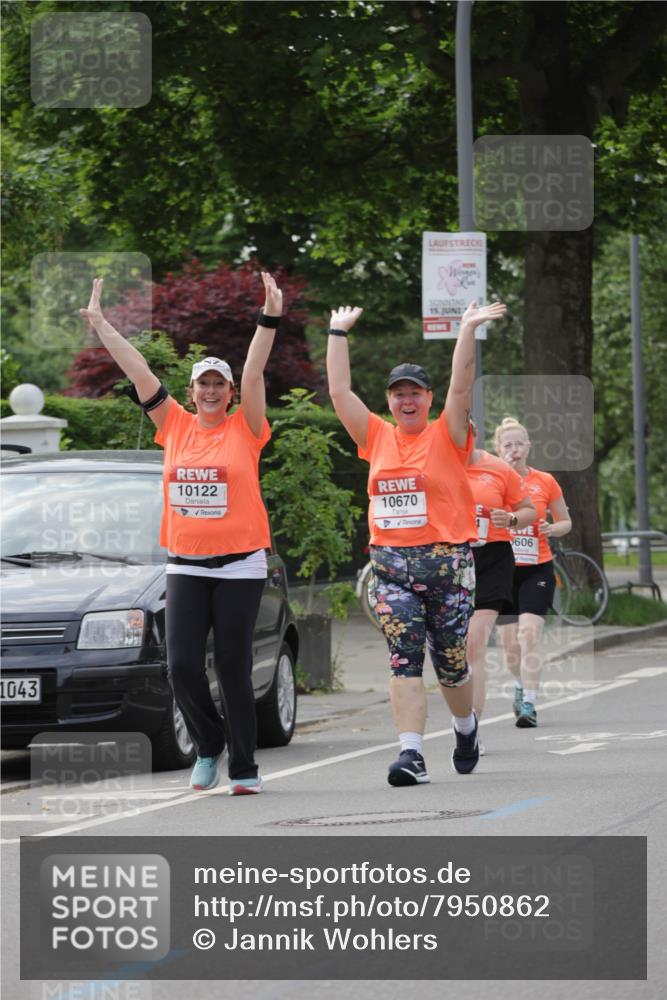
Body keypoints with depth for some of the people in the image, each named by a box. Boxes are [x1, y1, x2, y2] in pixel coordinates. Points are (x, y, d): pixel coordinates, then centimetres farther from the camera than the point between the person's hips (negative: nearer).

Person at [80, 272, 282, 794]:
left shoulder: (244, 429, 0)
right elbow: (140, 373, 6)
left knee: (234, 668, 0)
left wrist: (269, 319, -22)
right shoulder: (176, 426, 7)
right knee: (182, 665, -5)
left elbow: (254, 374, -11)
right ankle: (209, 746, 18)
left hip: (239, 565, -3)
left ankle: (244, 768, 8)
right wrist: (101, 325, 7)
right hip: (185, 567, 3)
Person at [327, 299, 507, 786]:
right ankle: (411, 753, -14)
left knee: (450, 661, 8)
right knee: (404, 660, -8)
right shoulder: (377, 437, 10)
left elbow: (461, 386, -11)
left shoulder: (446, 437, 1)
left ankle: (466, 725, 36)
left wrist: (469, 329, -16)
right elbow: (340, 391, 11)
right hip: (391, 564, 2)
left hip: (446, 561, -2)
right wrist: (339, 333, 13)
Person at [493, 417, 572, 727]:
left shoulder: (545, 482, 4)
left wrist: (553, 529, -9)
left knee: (529, 633, -16)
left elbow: (566, 521, 13)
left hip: (537, 569, -1)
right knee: (510, 642, 4)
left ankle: (528, 703, -16)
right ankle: (522, 684, 34)